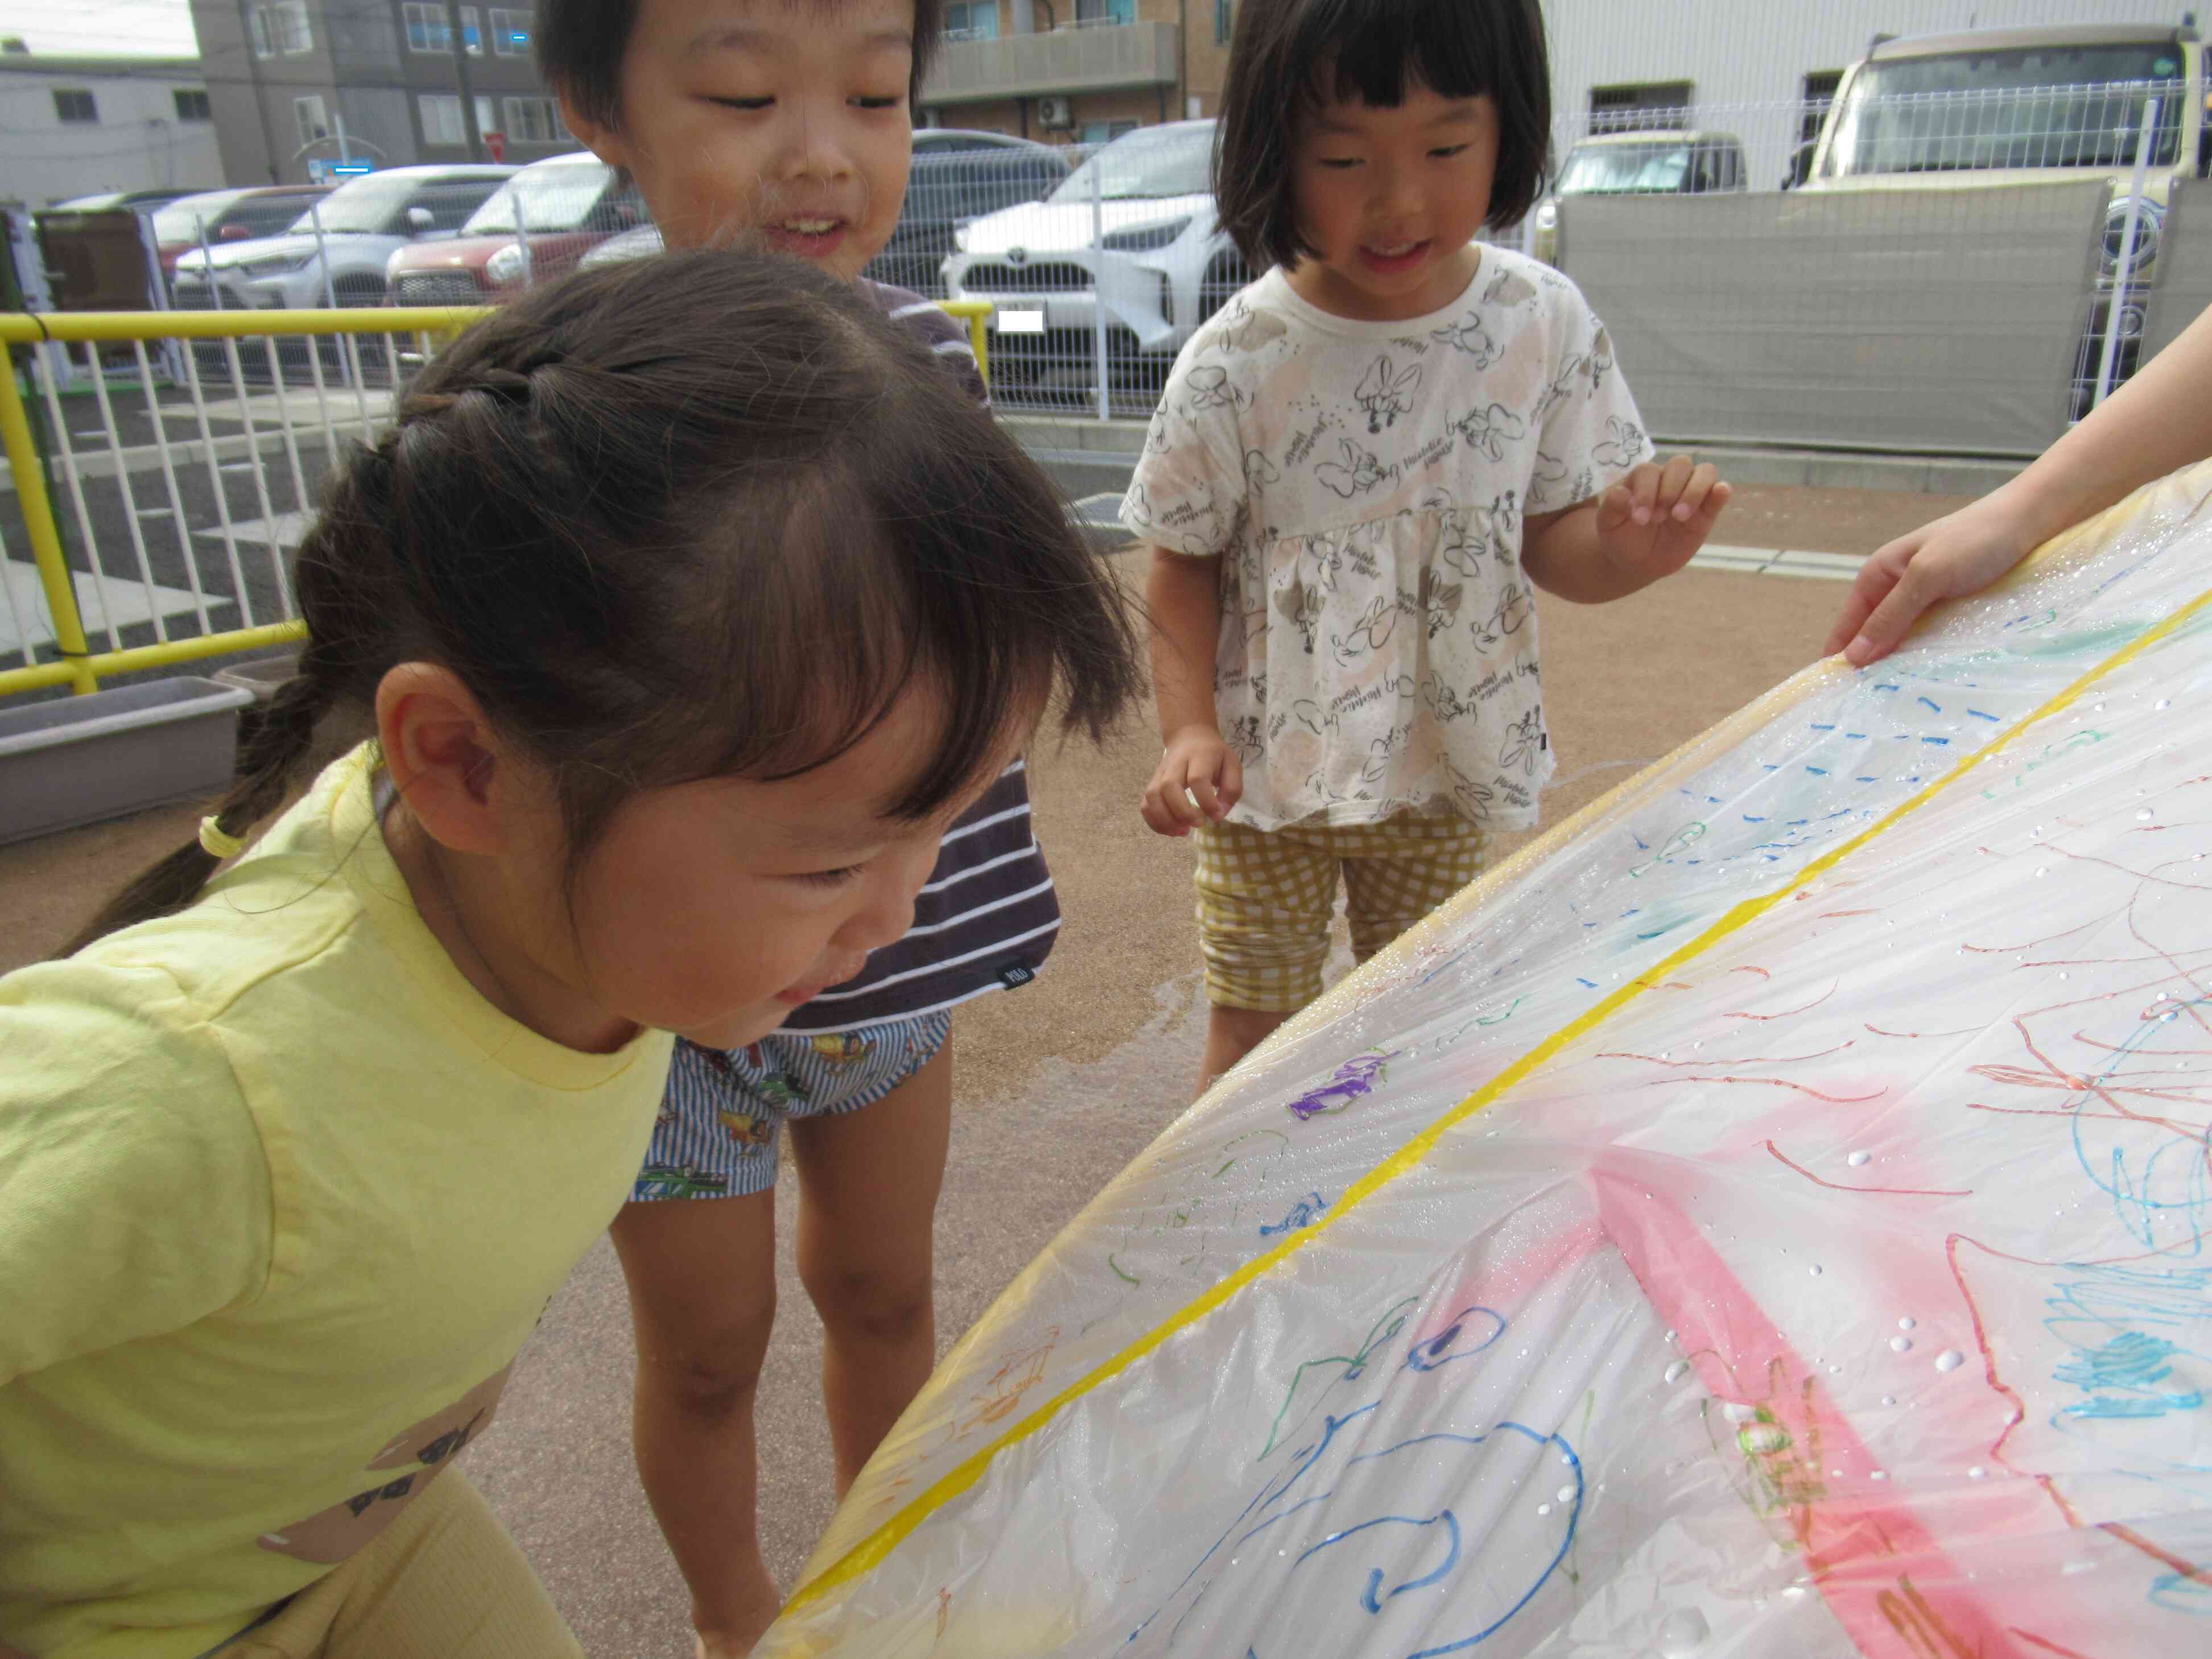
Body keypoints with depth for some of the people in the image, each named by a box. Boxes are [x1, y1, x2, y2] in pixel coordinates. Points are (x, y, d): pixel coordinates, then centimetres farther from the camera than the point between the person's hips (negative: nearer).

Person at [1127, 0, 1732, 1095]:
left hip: (1449, 770, 2)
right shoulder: (1237, 362, -14)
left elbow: (1551, 542, -1)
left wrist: (1632, 543, -23)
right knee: (1254, 1029, 10)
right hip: (1268, 767, -2)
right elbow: (1182, 561, -4)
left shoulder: (1545, 325, -7)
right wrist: (1189, 729, -15)